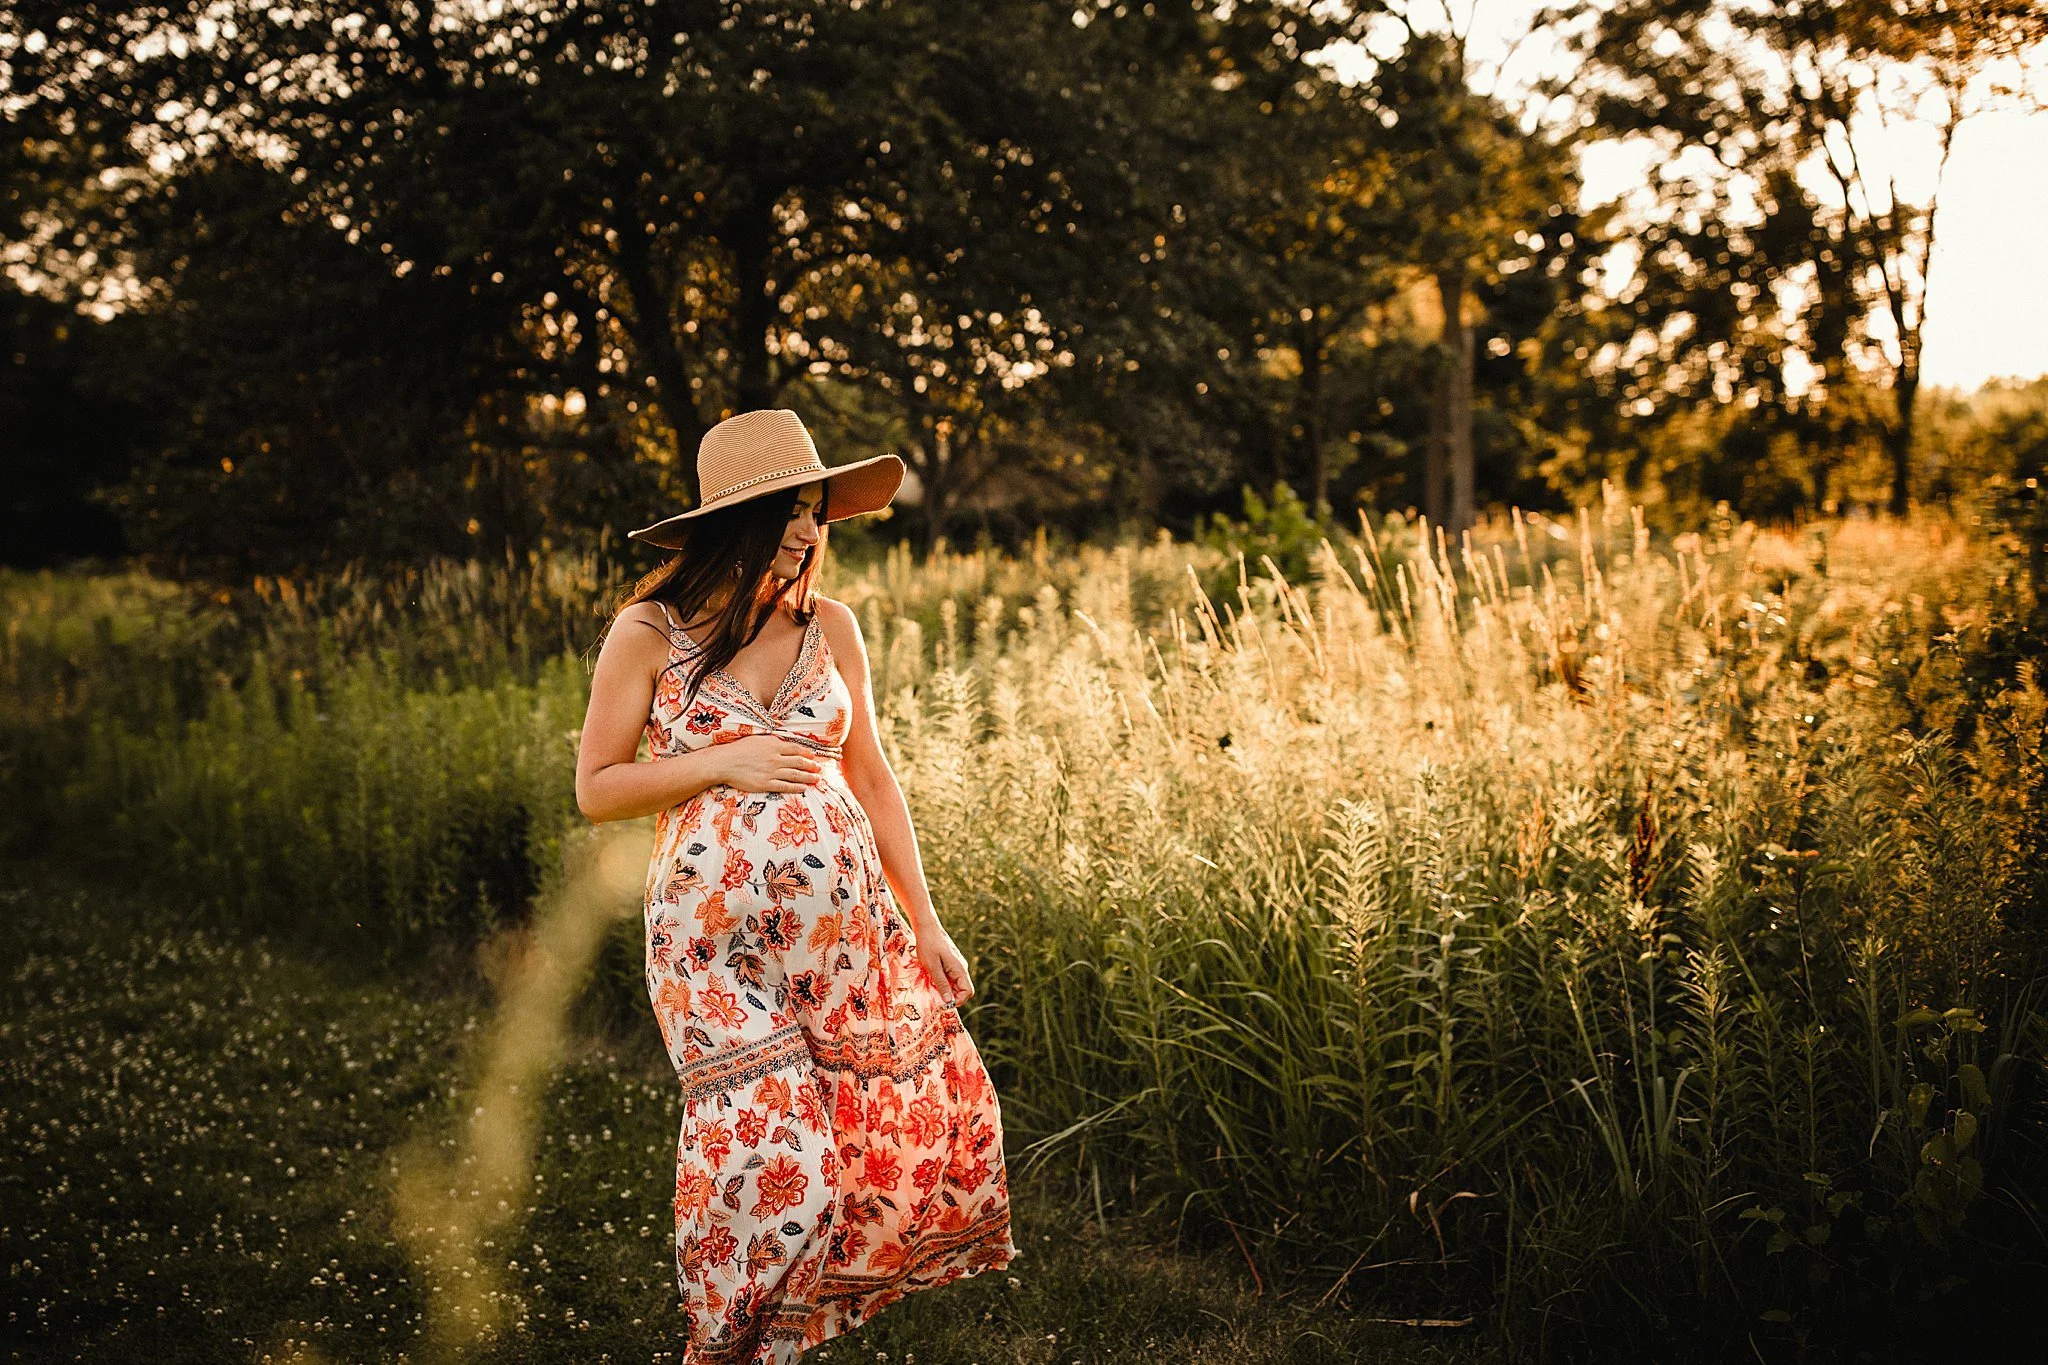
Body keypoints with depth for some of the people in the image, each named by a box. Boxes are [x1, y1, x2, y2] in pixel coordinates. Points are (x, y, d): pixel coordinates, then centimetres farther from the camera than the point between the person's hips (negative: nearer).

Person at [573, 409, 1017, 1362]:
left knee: (939, 1115, 4)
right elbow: (596, 790, -1)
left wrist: (923, 922, 10)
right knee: (771, 1159, -11)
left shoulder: (828, 626, 6)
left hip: (850, 928, 4)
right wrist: (720, 762, -14)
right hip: (718, 941, -4)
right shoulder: (648, 633, -4)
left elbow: (871, 778, 11)